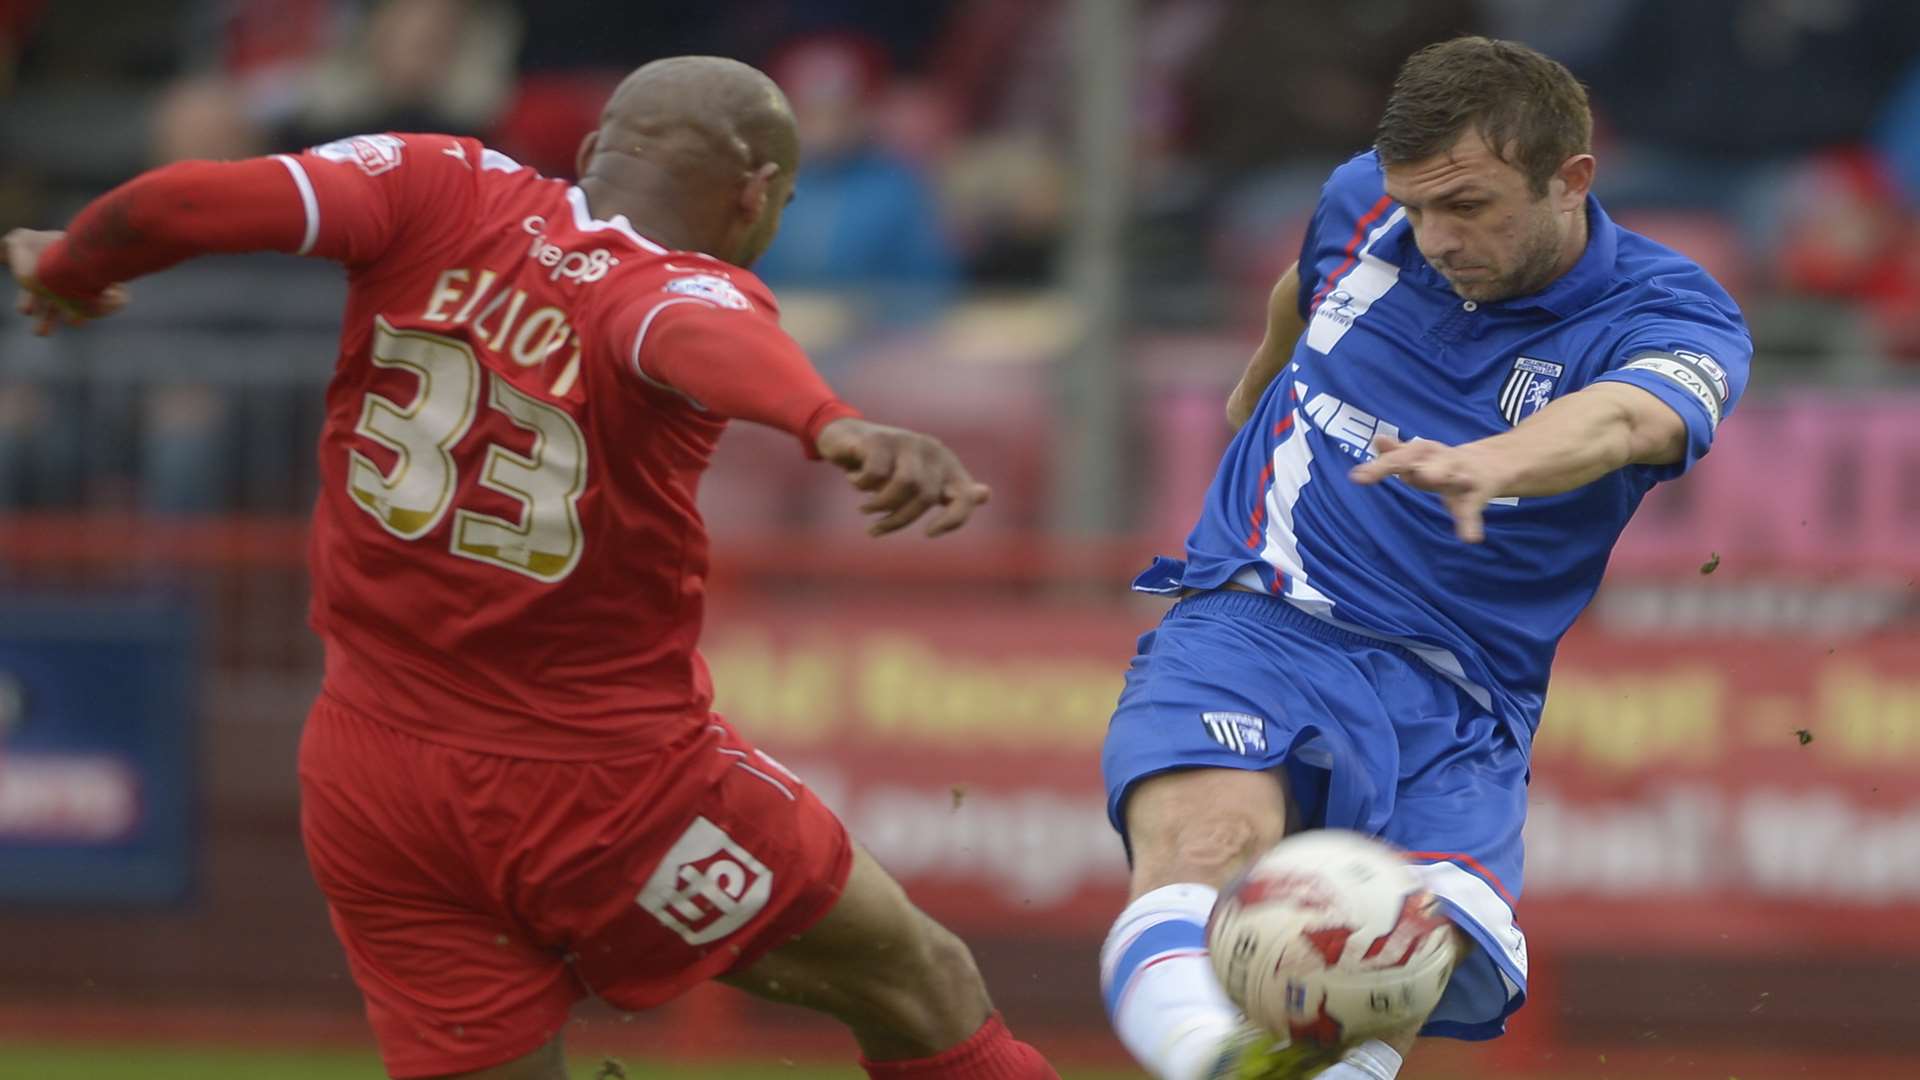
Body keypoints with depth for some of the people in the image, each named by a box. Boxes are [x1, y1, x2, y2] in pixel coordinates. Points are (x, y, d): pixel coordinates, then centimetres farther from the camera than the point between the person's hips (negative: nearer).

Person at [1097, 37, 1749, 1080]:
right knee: (1209, 840, -35)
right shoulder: (1363, 204, 7)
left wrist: (1490, 465, -53)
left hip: (1449, 701, 0)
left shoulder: (1675, 317, -6)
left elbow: (1621, 419, -30)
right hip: (1250, 628, 0)